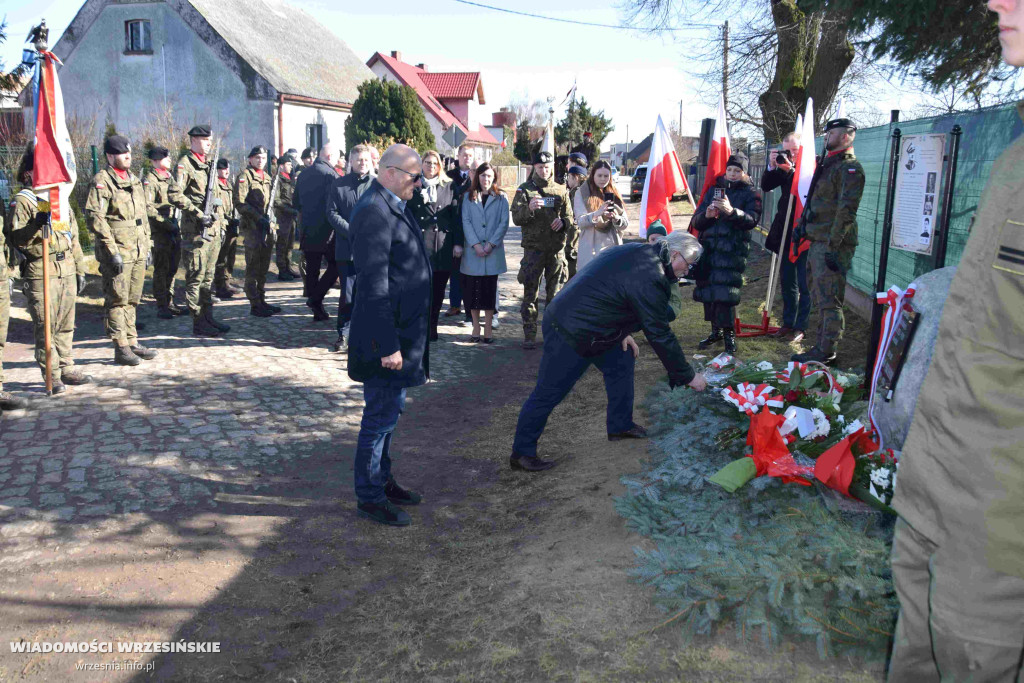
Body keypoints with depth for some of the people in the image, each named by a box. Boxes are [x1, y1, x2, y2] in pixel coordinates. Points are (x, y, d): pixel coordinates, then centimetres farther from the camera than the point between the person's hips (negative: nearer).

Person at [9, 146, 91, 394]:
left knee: (66, 324, 10)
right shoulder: (22, 201, -3)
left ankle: (67, 368, 19)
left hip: (67, 271, 6)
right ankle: (52, 376, 1)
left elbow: (73, 236, 21)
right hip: (41, 273, -6)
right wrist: (37, 223, -26)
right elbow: (17, 240, -11)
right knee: (46, 326, -4)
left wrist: (80, 268, 19)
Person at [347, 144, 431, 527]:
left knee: (388, 410, 20)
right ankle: (370, 498, 16)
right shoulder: (373, 212, -20)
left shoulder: (394, 206, 12)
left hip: (402, 330, 10)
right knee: (381, 415, 1)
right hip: (385, 335, -10)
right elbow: (374, 286, -24)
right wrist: (388, 345, -24)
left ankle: (382, 481, 35)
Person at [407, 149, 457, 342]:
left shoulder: (449, 186, 10)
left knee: (438, 288, 6)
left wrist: (458, 243, 0)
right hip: (419, 244, -1)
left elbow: (456, 215, 6)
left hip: (443, 245, 2)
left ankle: (432, 326, 18)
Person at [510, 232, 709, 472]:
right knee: (549, 393, 1)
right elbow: (660, 336, -19)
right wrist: (689, 376, -9)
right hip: (571, 334, -10)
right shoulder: (650, 278, -23)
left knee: (621, 362, 17)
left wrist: (622, 332, 12)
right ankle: (522, 453, 13)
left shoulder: (636, 251, 5)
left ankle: (620, 425, 30)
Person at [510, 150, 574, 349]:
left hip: (556, 248, 2)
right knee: (530, 292, -4)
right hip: (533, 248, -2)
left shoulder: (561, 191, 11)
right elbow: (516, 218, -4)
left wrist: (562, 221, -11)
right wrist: (529, 208, -24)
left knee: (555, 292, 8)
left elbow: (570, 217, 13)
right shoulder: (525, 190, 4)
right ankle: (529, 335, 1)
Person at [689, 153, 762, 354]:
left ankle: (729, 333, 0)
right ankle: (716, 330, 19)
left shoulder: (750, 194, 7)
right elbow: (696, 221, 10)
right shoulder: (713, 190, 16)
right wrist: (706, 215, -13)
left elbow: (752, 220, -12)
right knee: (707, 291, 4)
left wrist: (732, 211, -29)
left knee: (725, 293, -13)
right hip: (708, 247, 4)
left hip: (732, 250, -4)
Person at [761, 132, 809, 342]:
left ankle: (800, 327, 9)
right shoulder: (784, 166, 10)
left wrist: (791, 170, -22)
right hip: (785, 233, 7)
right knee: (787, 282, 15)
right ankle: (788, 323, 25)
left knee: (804, 285, 1)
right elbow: (766, 186, 7)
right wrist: (772, 167, -7)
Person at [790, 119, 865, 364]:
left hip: (833, 245, -10)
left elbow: (846, 209, -20)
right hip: (817, 242, 10)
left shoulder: (850, 167, -11)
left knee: (829, 300, -7)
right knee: (820, 298, 14)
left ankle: (826, 351, -2)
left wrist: (833, 245, -24)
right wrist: (802, 226, 20)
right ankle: (822, 347, 23)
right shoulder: (827, 165, 20)